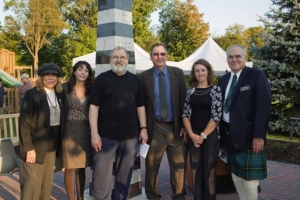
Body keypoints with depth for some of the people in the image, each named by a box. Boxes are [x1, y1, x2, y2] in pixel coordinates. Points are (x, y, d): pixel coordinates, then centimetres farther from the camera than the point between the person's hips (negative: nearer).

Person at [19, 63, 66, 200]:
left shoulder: (59, 95, 8)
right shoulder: (31, 94, -9)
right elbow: (24, 123, -12)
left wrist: (59, 143, 8)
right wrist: (29, 147, -16)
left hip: (52, 146, 6)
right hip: (36, 145, -5)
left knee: (47, 182, 14)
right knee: (32, 183, 1)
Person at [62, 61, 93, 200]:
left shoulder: (91, 90, 5)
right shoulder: (65, 88, -3)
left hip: (85, 133, 3)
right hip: (69, 132, -3)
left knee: (82, 168, 13)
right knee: (70, 168, 3)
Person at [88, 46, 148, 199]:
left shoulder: (135, 80, 10)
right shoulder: (101, 79, 0)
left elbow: (140, 106, 12)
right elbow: (94, 106, -4)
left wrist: (143, 128, 4)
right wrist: (94, 133, -11)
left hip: (130, 136, 3)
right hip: (105, 136, -3)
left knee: (124, 175, 13)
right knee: (102, 176, 3)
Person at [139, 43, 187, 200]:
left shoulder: (178, 73, 4)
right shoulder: (144, 76, 1)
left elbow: (184, 99, 3)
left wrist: (184, 125, -3)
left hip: (176, 127, 1)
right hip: (155, 128, -1)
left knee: (179, 166, 7)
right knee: (151, 166, 10)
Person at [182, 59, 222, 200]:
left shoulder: (215, 90, -3)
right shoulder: (190, 91, 6)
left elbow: (216, 115, -8)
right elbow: (185, 114, 2)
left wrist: (203, 135, -10)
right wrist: (192, 134, -9)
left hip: (210, 135, -3)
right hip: (193, 136, 3)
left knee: (209, 171, 5)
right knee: (196, 170, 9)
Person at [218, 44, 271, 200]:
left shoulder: (257, 76, -8)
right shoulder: (223, 80, 11)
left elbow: (264, 108, -14)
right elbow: (221, 107, 10)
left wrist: (259, 135, -20)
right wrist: (222, 132, 4)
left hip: (248, 135, -6)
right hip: (229, 134, 6)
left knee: (249, 177, 2)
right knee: (235, 174, 16)